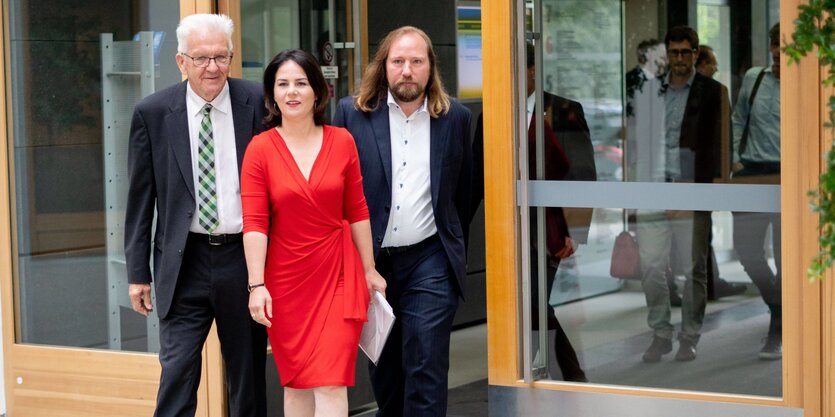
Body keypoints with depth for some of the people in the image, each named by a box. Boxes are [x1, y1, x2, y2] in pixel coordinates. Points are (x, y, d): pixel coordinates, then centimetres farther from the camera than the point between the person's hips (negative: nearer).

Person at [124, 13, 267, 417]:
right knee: (177, 370, -3)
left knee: (249, 372, 12)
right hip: (184, 261, -1)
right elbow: (140, 198, 2)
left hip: (244, 255, 1)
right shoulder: (152, 112, -2)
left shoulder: (257, 103, -3)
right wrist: (137, 272, 1)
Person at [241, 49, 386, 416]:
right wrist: (257, 285, -14)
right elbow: (254, 223, -8)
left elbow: (357, 212, 6)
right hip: (286, 278, 0)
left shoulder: (341, 141, 0)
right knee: (295, 380, 10)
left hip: (338, 275, 0)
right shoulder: (260, 148, -5)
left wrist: (369, 270, 8)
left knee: (331, 381, -6)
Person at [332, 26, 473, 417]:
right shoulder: (352, 113, -2)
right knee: (383, 368, 14)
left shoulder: (455, 117, 3)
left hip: (430, 261, -1)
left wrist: (456, 250, 15)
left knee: (426, 369, -6)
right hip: (370, 259, 1)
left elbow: (462, 192, 12)